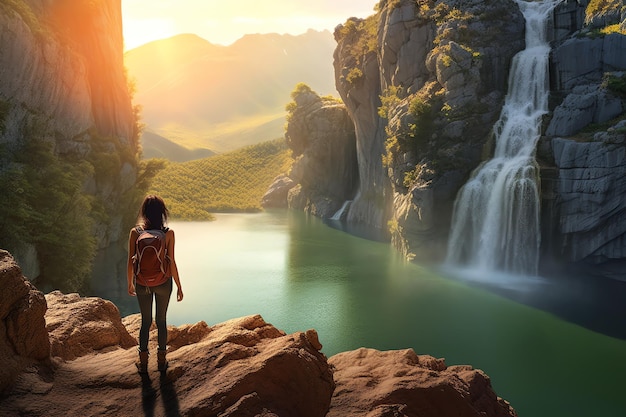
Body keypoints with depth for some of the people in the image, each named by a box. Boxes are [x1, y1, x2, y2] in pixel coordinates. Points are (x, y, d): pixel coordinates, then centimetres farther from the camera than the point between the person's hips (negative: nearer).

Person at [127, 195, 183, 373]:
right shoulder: (168, 234, -13)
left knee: (146, 321, 16)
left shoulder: (135, 233, -9)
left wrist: (130, 283, 11)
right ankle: (161, 361, 25)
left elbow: (131, 262, -5)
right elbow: (171, 262, -10)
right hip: (163, 283, -1)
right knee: (161, 320, 15)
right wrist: (179, 286, 0)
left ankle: (143, 362, 23)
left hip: (142, 283, 1)